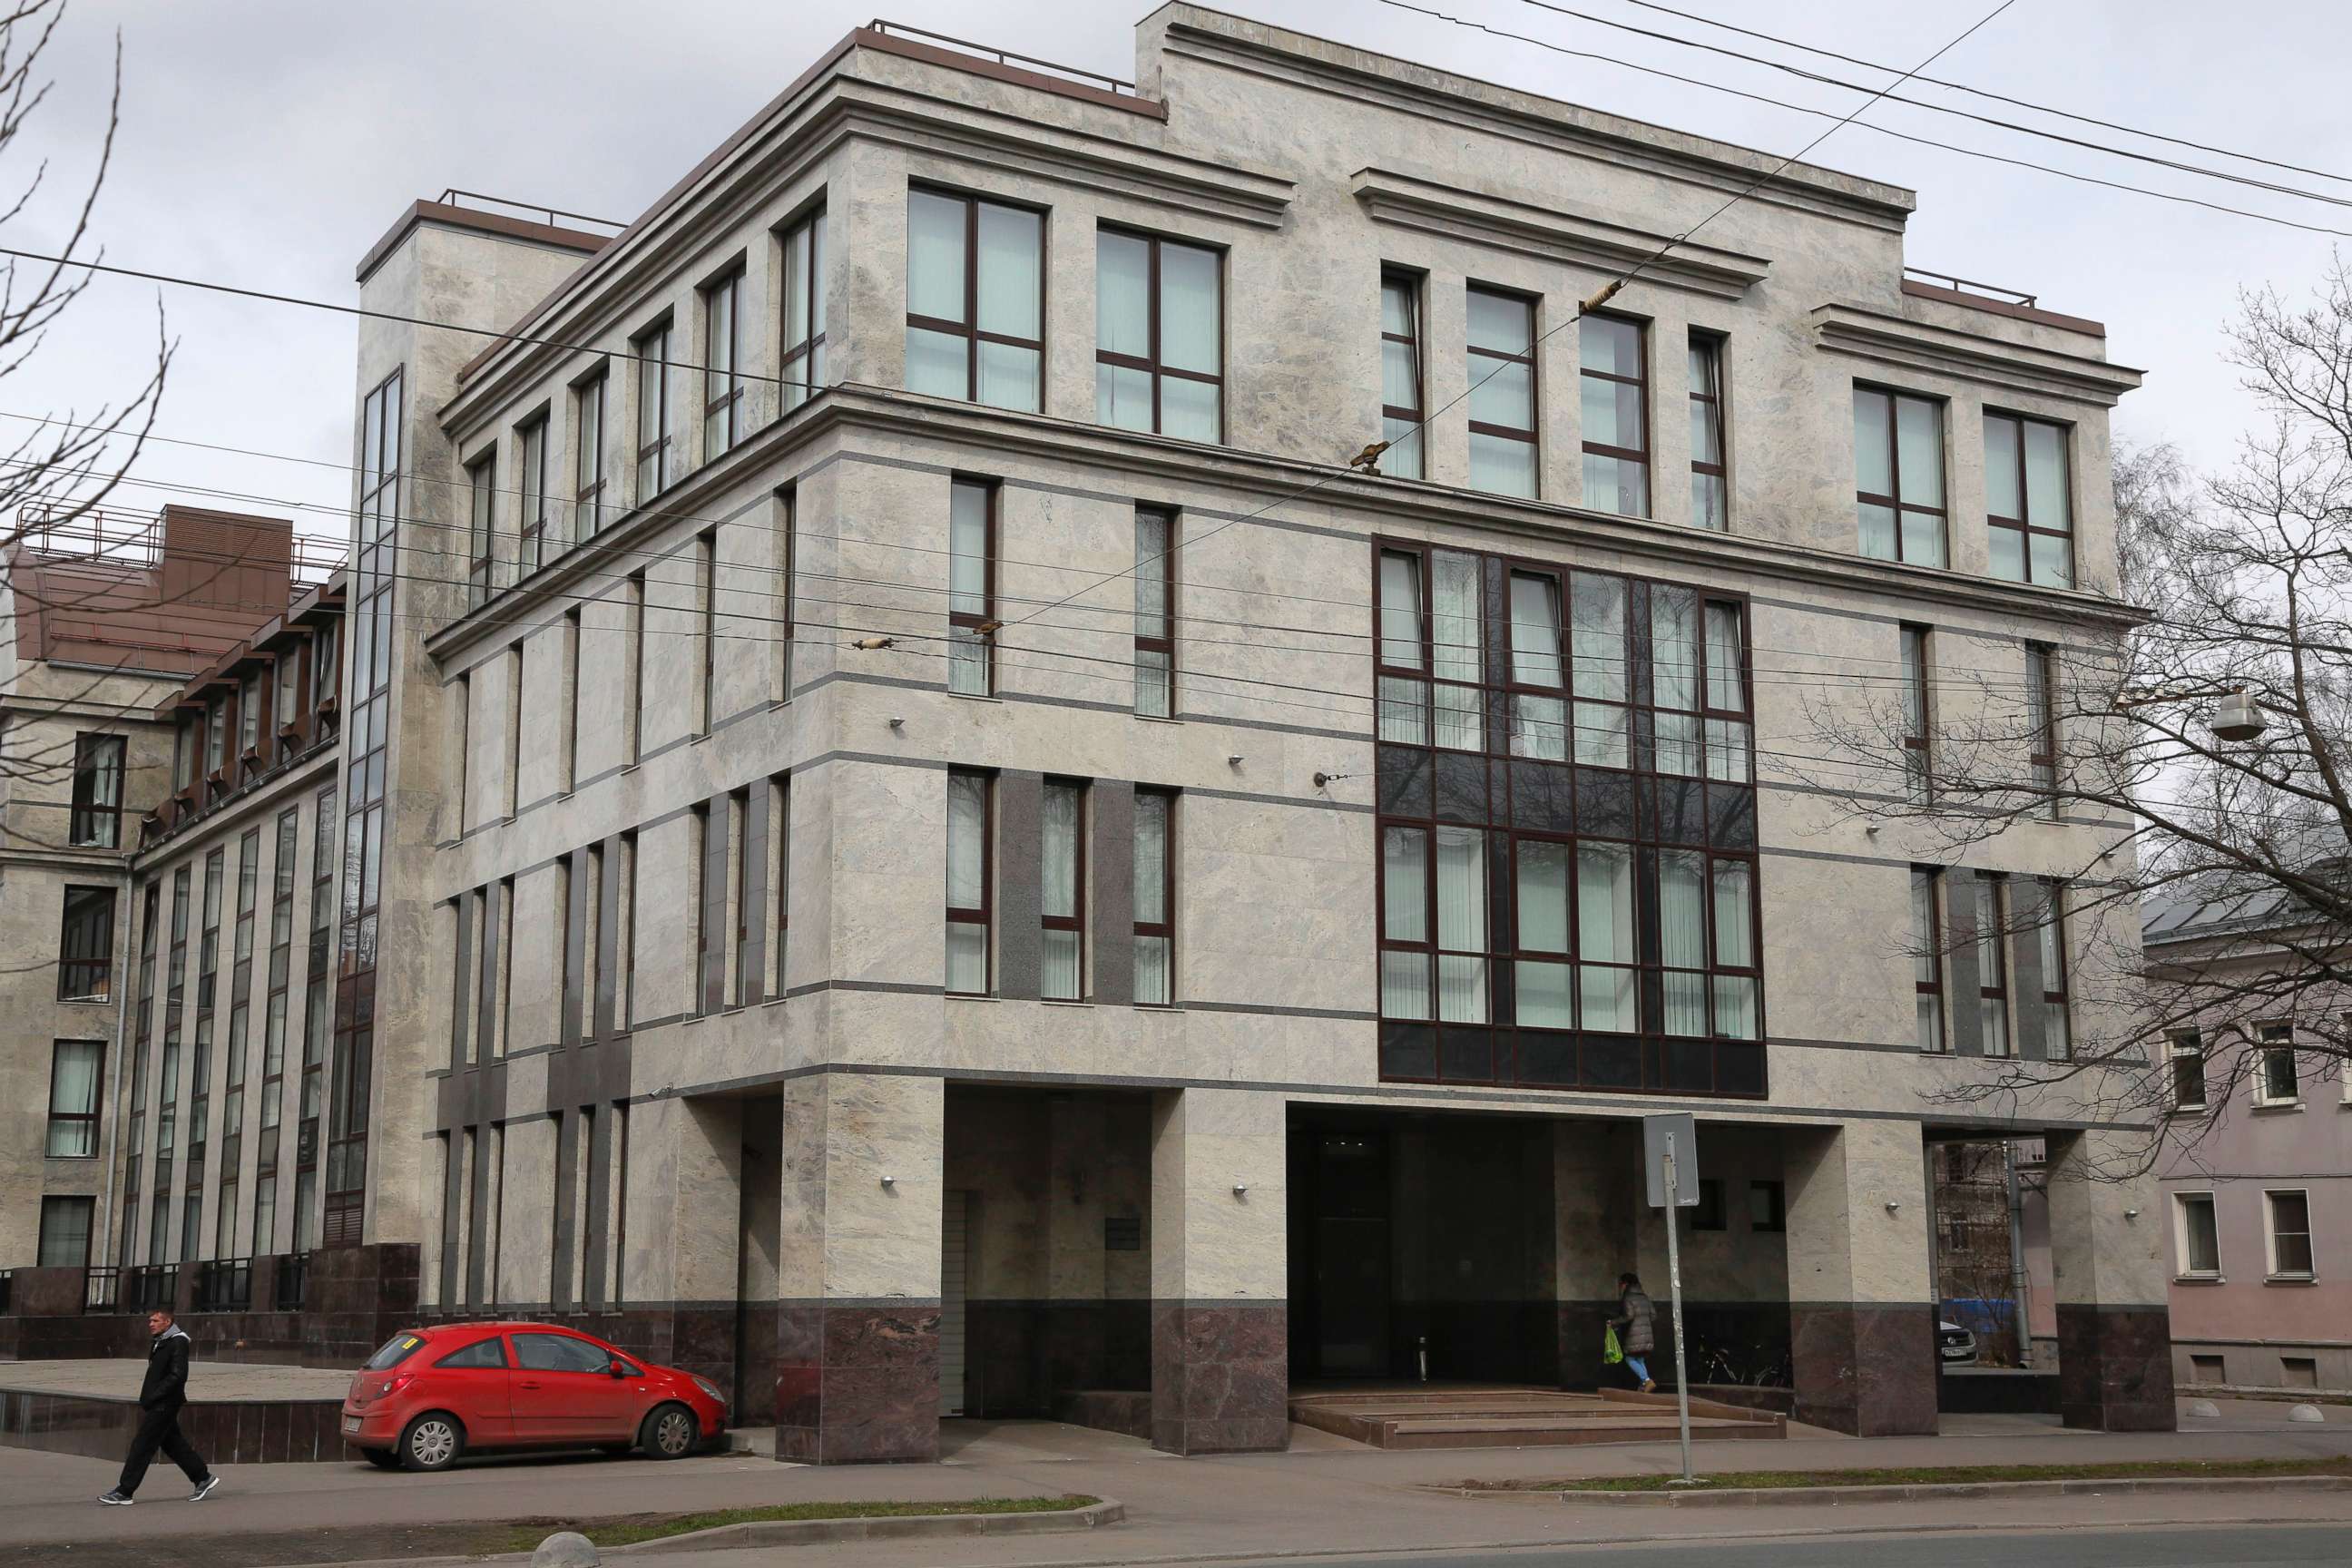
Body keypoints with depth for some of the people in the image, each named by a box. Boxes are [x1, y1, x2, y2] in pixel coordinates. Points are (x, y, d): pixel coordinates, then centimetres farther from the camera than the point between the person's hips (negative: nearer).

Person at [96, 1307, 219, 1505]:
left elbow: (177, 1376, -22)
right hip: (156, 1405, 10)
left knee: (142, 1446, -7)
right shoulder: (160, 1342, 14)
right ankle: (203, 1478, 22)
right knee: (173, 1443, 14)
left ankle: (124, 1492, -4)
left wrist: (150, 1398, -21)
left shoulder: (177, 1343, -15)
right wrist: (145, 1401, 12)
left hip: (164, 1405, -10)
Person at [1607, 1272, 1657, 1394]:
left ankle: (1648, 1380, -14)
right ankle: (1644, 1384, 6)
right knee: (1640, 1360, 15)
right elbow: (1653, 1315, 14)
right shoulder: (1644, 1298, 15)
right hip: (1647, 1334, 7)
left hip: (1634, 1335, -7)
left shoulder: (1627, 1298, -8)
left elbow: (1629, 1315, -19)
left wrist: (1614, 1323, -10)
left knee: (1630, 1359, 1)